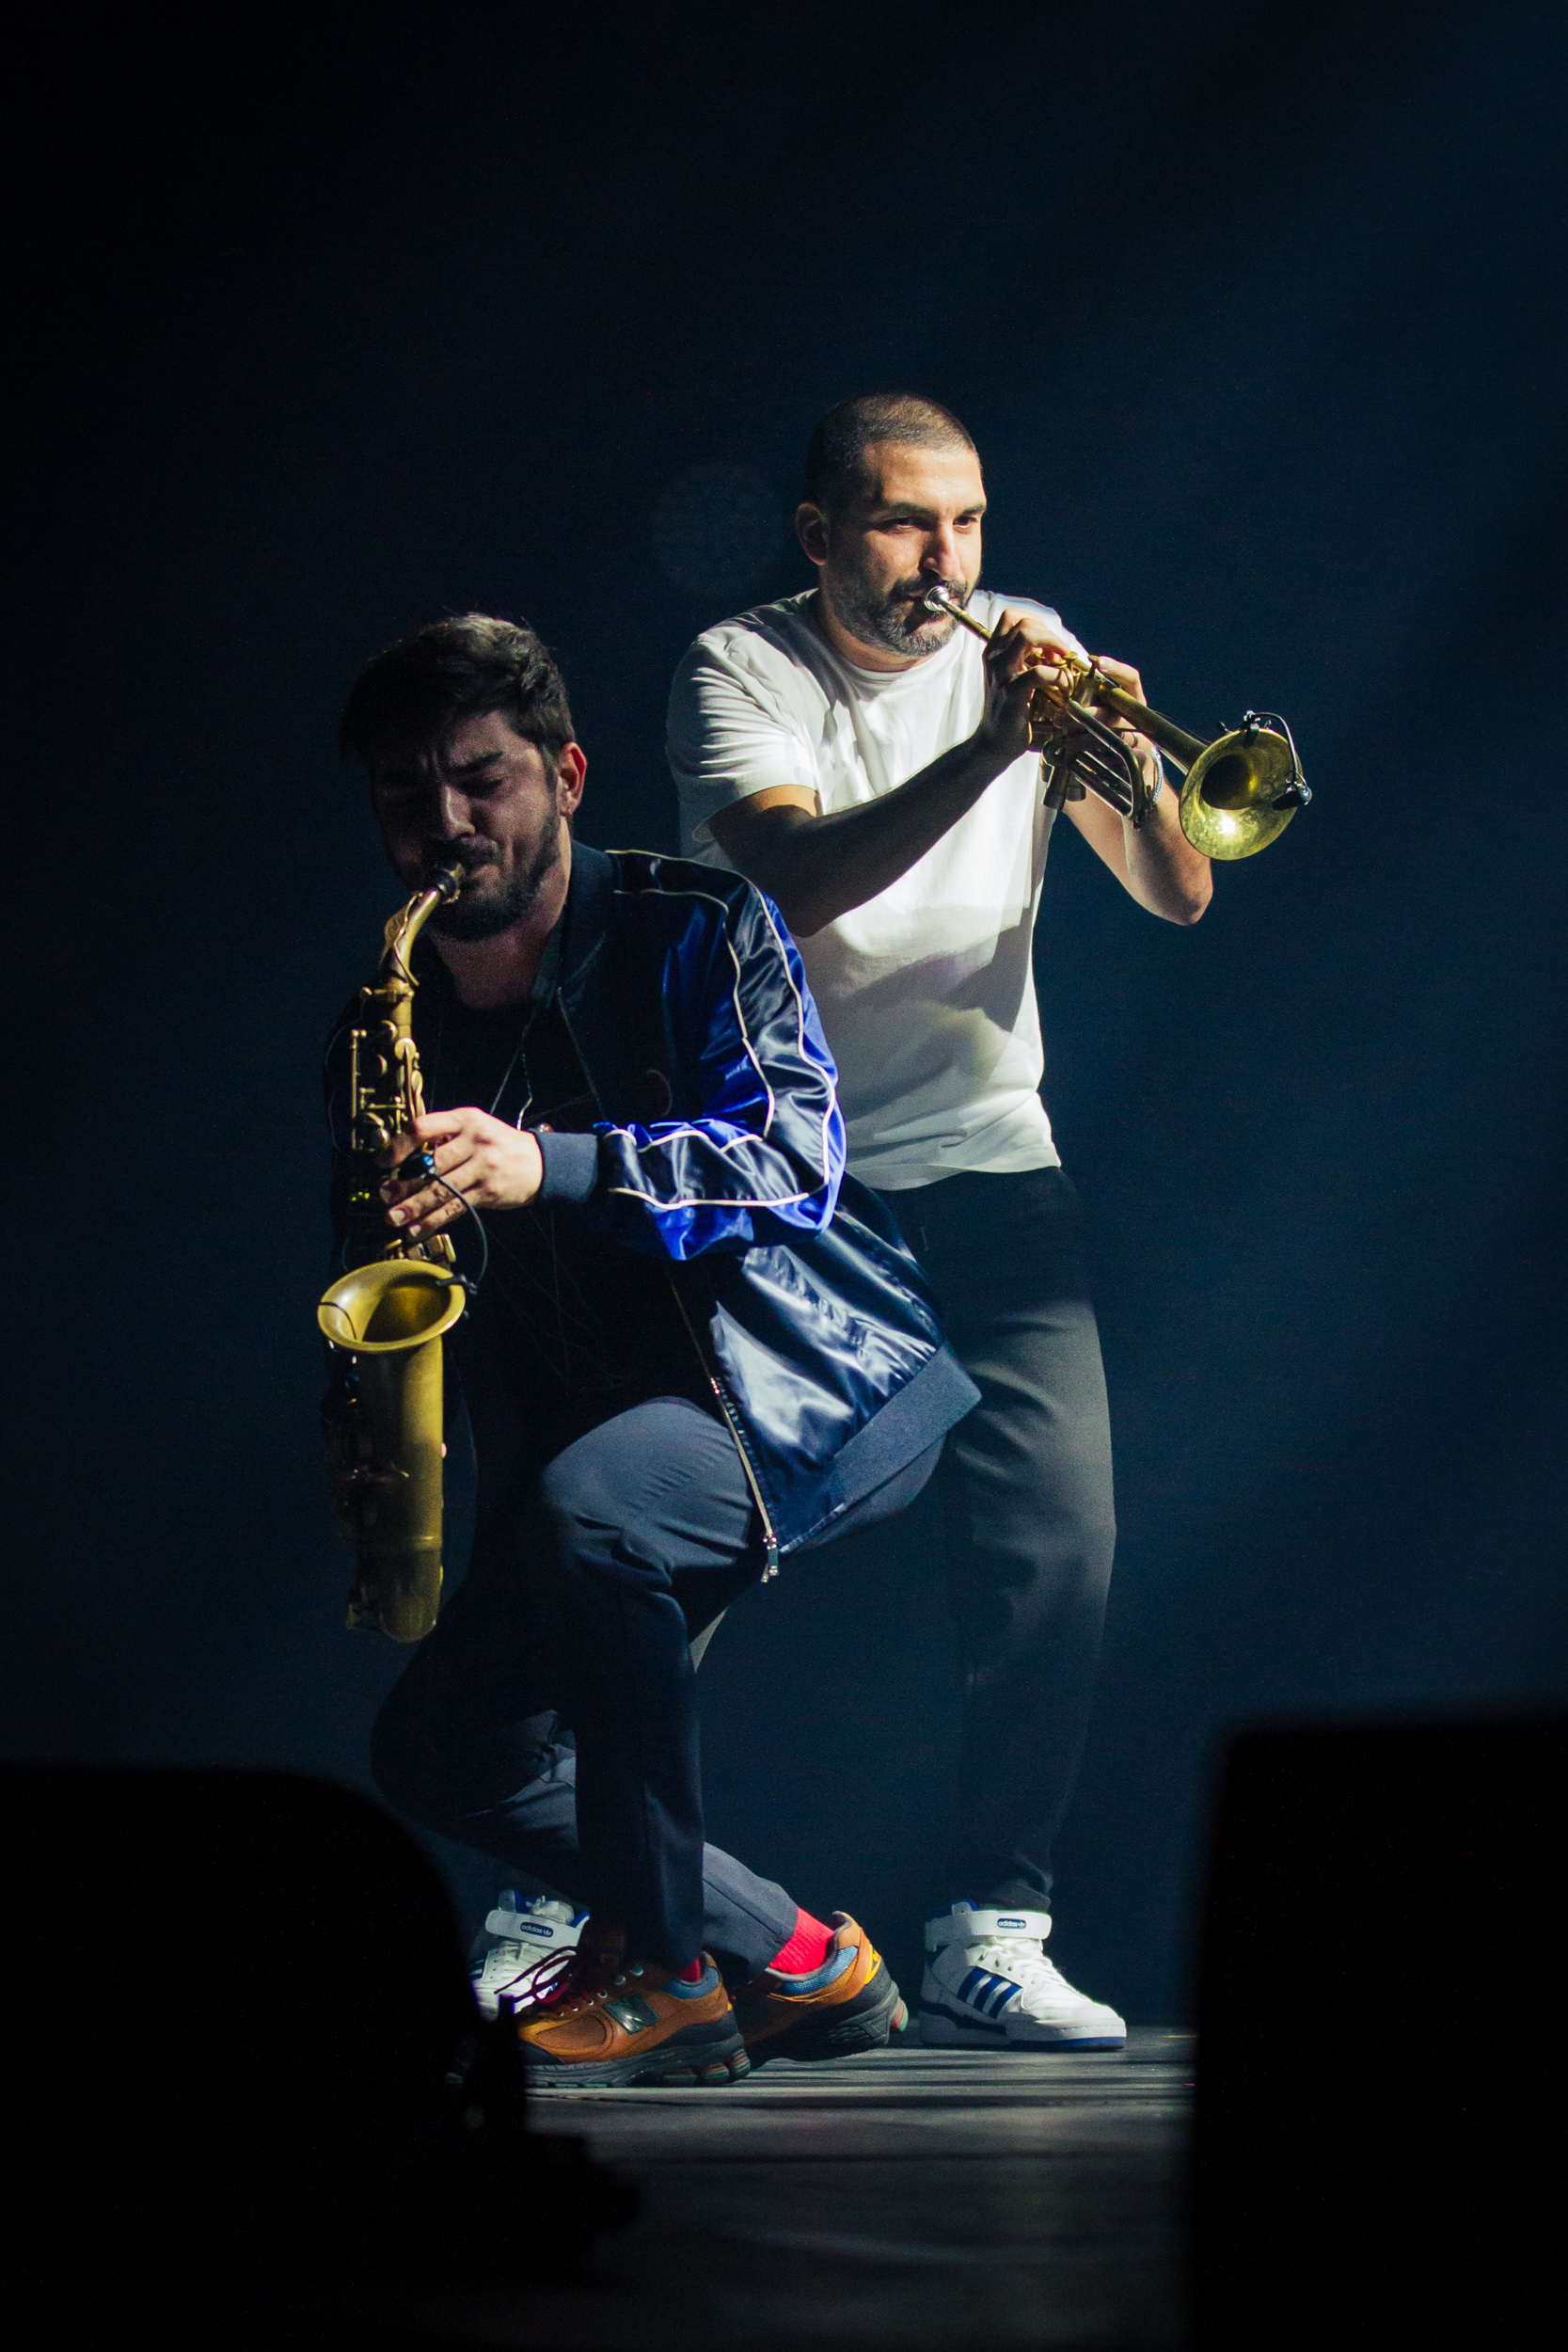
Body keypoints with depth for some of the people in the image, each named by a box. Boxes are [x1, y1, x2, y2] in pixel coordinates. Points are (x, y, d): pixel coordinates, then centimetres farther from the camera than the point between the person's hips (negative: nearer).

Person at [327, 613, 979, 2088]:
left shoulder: (690, 933, -8)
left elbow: (795, 1158, -23)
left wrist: (550, 1168, -36)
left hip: (818, 1381, -7)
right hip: (582, 1437, 7)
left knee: (587, 1509, -36)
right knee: (439, 1751, -4)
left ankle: (668, 1973, -24)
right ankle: (791, 1965, 6)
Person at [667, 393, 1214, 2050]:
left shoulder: (1023, 651, 7)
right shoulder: (738, 672, -3)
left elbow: (1175, 898, 2)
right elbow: (803, 878, -22)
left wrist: (1124, 759, -18)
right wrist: (988, 750, -31)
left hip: (981, 1168, 3)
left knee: (1056, 1553, -11)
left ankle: (986, 1931, -2)